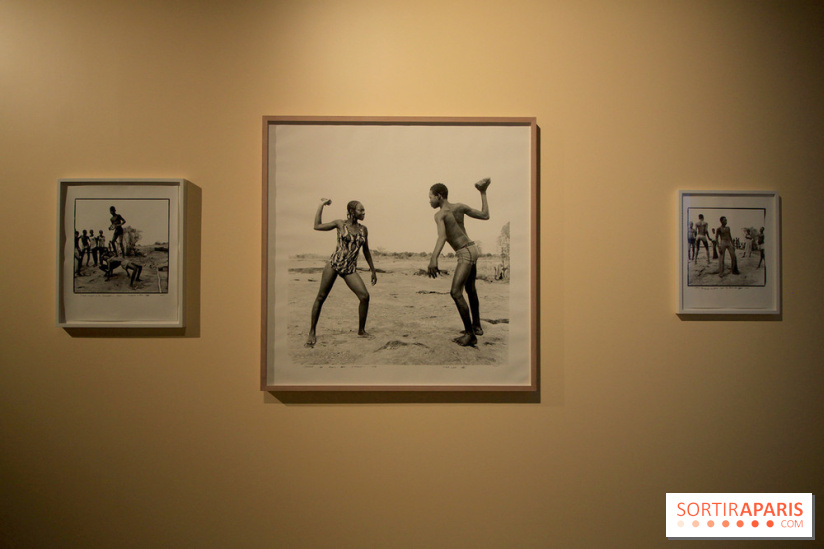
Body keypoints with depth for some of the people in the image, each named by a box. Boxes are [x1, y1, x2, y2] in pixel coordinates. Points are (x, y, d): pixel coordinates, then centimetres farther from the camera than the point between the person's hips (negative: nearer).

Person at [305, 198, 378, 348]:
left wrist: (373, 270, 19)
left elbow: (366, 251, 18)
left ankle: (361, 330, 7)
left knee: (364, 296, -11)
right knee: (321, 297, -1)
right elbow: (317, 226, 0)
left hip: (350, 269, 3)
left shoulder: (363, 229, 11)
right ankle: (312, 332, 11)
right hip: (334, 263, -2)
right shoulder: (340, 224, 3)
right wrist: (322, 205, 4)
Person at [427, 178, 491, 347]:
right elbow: (485, 215, 8)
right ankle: (477, 326, 35)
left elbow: (442, 236, -36)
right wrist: (483, 193, 19)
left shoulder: (439, 215, -16)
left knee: (456, 293, -14)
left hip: (465, 254, -9)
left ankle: (470, 334, -13)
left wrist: (433, 259, -50)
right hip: (472, 250, 10)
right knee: (470, 289, 23)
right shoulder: (459, 207, 4)